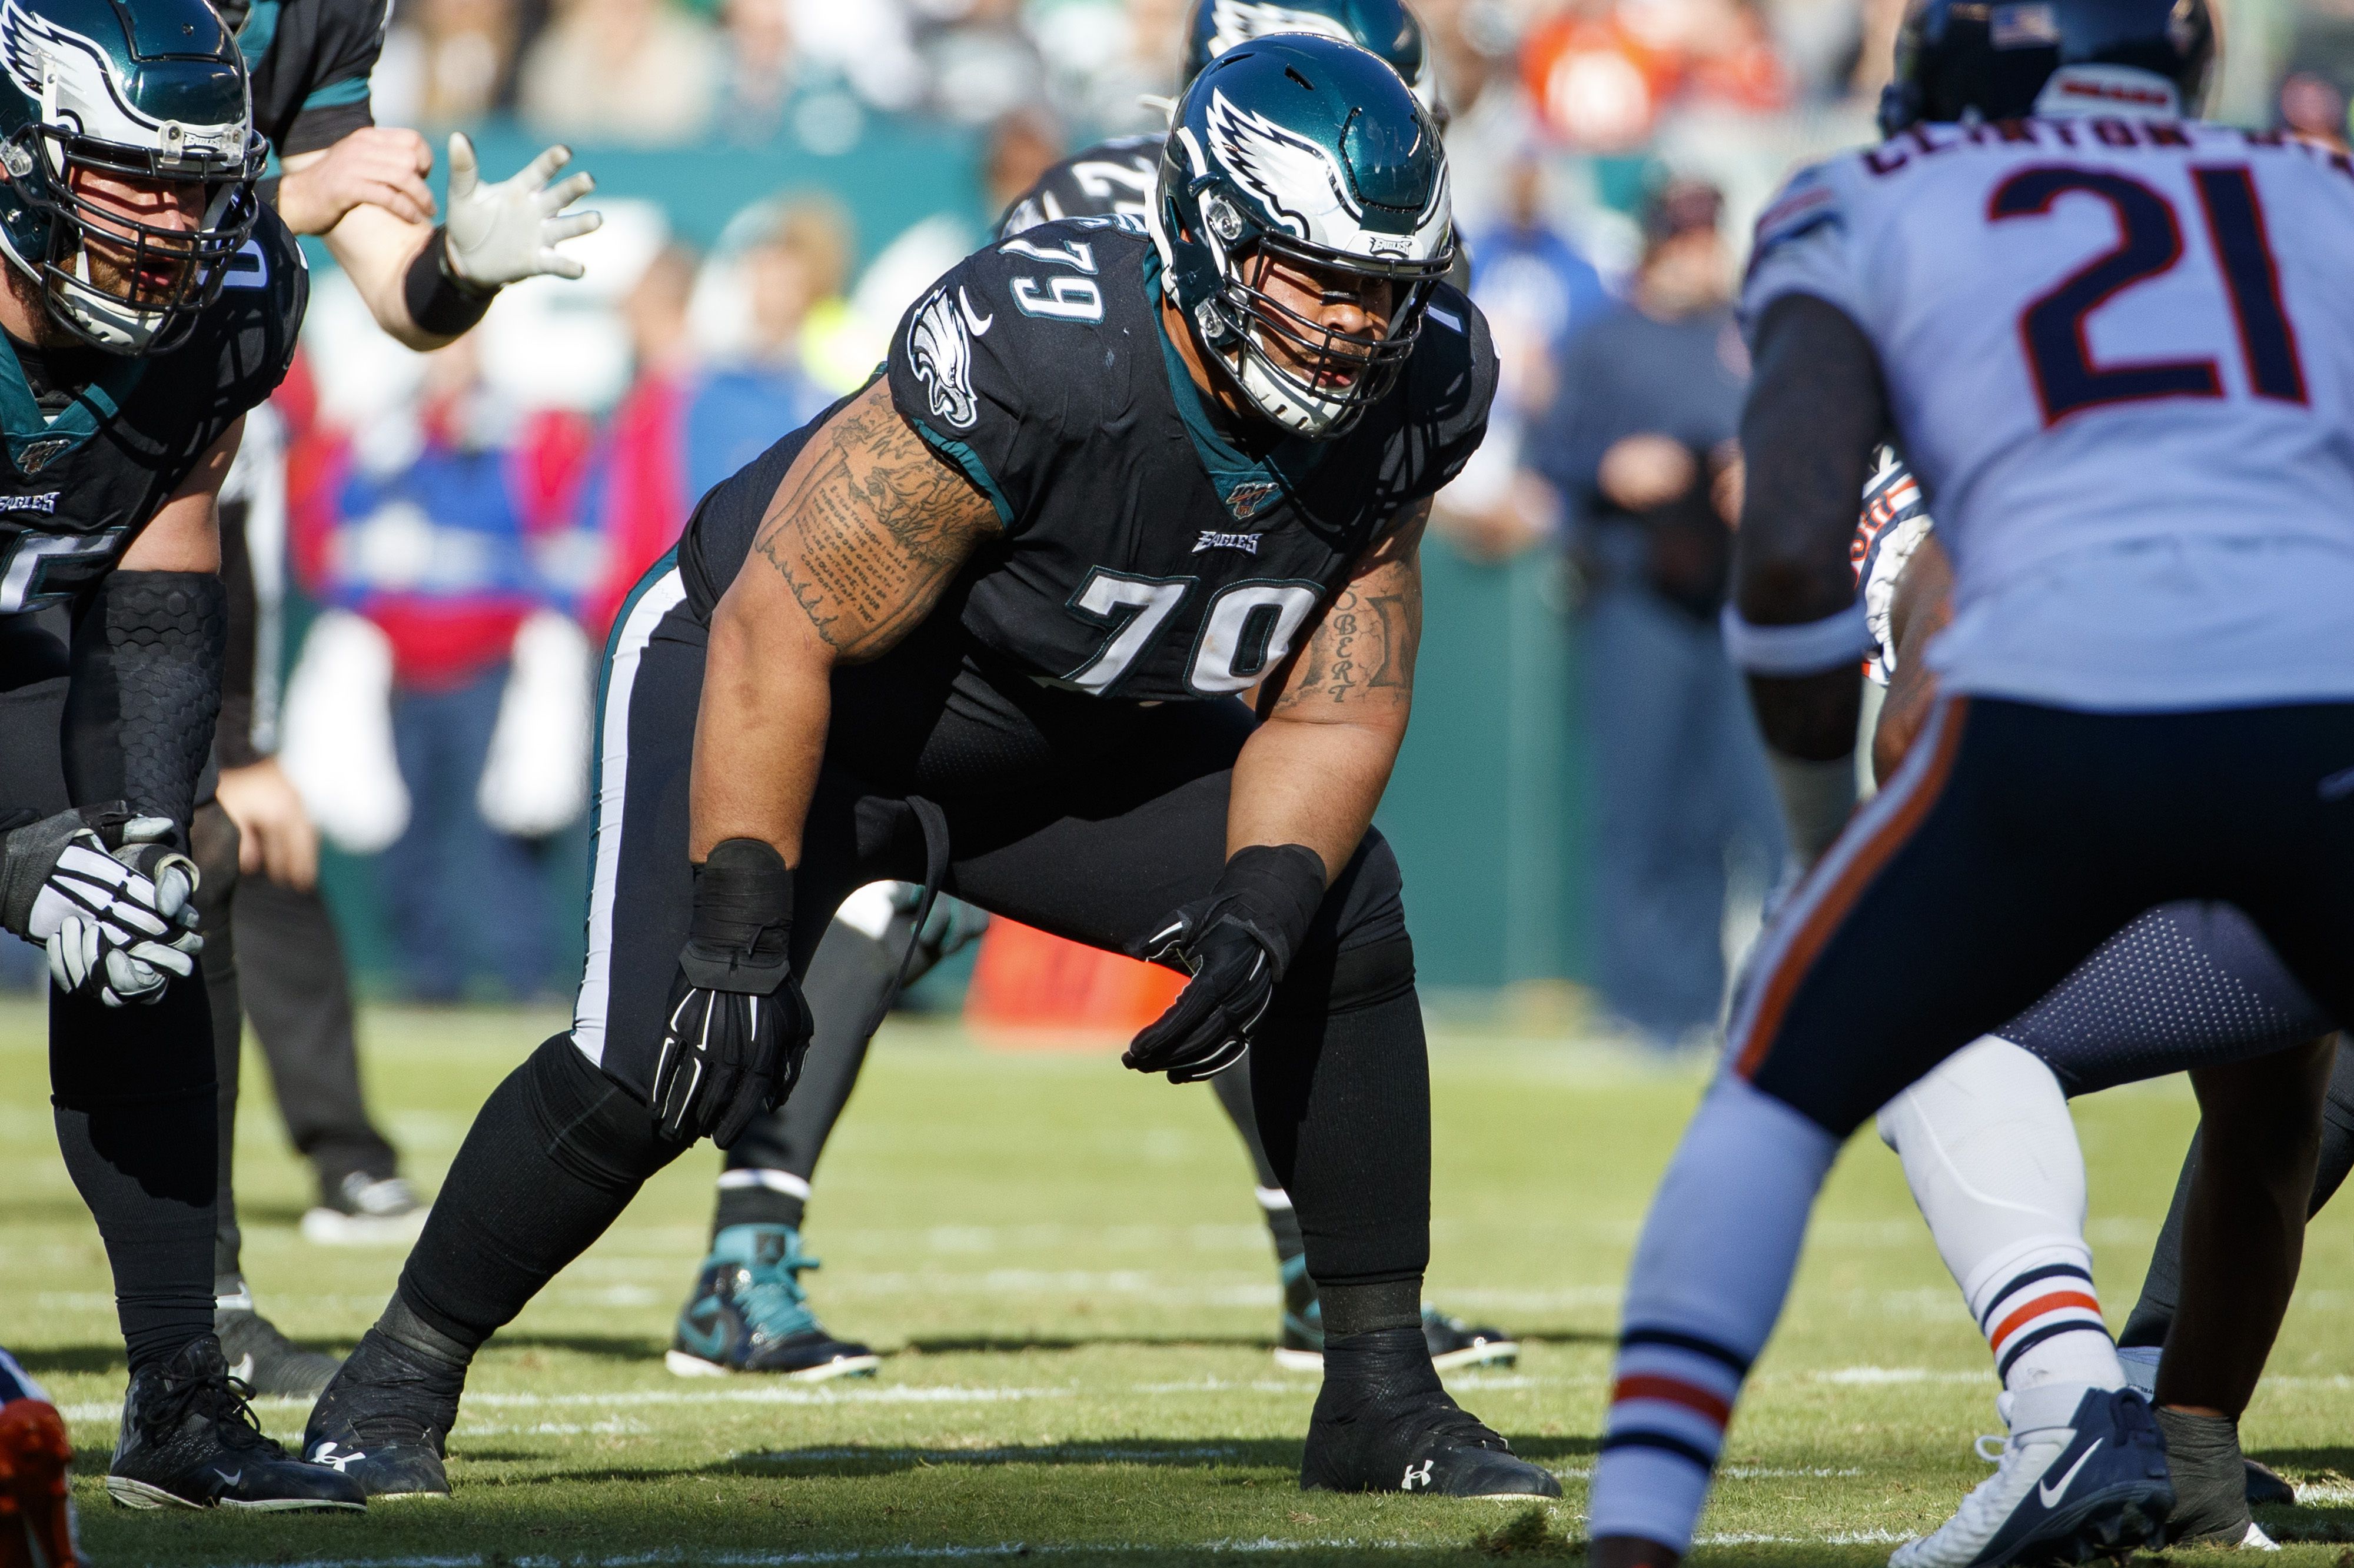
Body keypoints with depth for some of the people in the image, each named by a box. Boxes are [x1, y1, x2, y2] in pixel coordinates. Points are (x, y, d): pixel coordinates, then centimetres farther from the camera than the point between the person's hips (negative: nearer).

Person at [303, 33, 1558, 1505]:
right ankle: (398, 1381, 1)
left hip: (1055, 735, 6)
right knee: (662, 1062, -22)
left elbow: (1334, 711, -6)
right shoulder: (1033, 357, -36)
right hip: (766, 672, -6)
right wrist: (740, 937, -30)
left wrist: (1259, 913, -25)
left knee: (1341, 916, -7)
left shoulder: (1404, 402, -17)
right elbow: (777, 635, -30)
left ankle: (1384, 1400, 4)